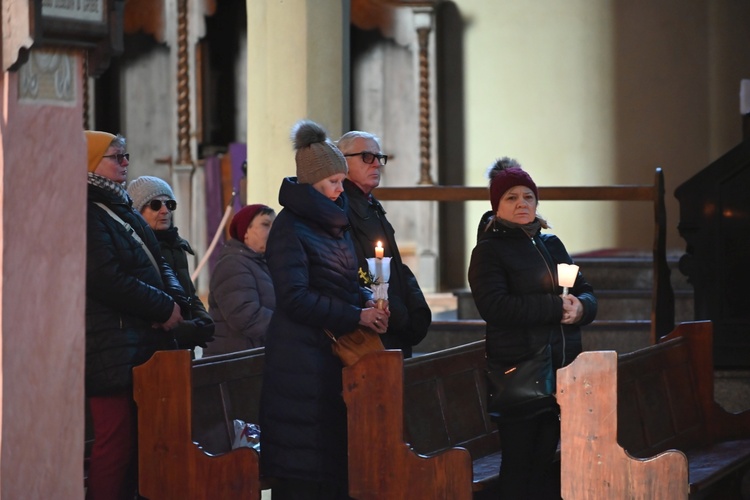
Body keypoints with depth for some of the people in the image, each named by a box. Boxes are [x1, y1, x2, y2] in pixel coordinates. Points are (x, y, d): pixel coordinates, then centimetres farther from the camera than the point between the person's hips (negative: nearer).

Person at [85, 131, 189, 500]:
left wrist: (175, 300, 1)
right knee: (116, 443, -10)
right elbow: (107, 279, -20)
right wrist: (164, 308, -12)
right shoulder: (87, 216, -11)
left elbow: (158, 264, 21)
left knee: (139, 439, 10)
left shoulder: (122, 210, 20)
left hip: (146, 344, 10)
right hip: (113, 349, -10)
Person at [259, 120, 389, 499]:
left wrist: (367, 301, -1)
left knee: (337, 450, 6)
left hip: (337, 349, 8)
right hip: (302, 353, -8)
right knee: (303, 468, -6)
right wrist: (357, 315, -16)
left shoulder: (336, 220, 14)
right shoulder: (290, 227, -10)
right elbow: (295, 298, -16)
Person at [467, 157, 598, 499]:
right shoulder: (489, 250, -3)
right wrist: (554, 307, -19)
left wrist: (579, 307, -10)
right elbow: (493, 305, -18)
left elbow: (586, 295, 15)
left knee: (545, 460, 10)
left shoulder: (552, 244, 15)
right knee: (519, 463, -2)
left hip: (561, 369, 6)